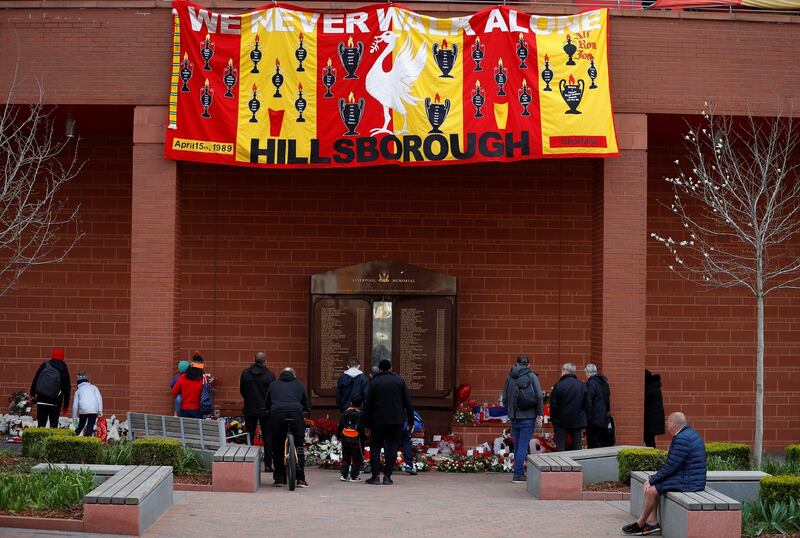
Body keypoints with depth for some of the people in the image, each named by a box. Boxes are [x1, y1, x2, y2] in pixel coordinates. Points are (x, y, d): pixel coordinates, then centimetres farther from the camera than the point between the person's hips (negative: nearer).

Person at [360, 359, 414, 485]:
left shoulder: (374, 383, 0)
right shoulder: (399, 381, 4)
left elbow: (368, 405, 0)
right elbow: (408, 402, 3)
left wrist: (366, 424, 5)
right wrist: (410, 421, 8)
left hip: (378, 422, -1)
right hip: (396, 421, 1)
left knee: (375, 447, 7)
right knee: (392, 448, 5)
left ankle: (376, 475, -2)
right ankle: (387, 476, -1)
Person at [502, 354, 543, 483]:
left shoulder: (510, 377, 7)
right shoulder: (532, 377, -4)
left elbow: (505, 398, 10)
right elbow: (539, 396, -9)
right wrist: (539, 414, -4)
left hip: (514, 417, 4)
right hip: (528, 416, -4)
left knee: (517, 446, 13)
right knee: (523, 445, -3)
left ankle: (519, 472, 16)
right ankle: (518, 474, -7)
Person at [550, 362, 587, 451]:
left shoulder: (558, 385, -12)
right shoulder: (582, 386, 1)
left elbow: (553, 404, -11)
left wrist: (553, 418, 1)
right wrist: (583, 418, 13)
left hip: (561, 421, -3)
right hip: (577, 421, 3)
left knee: (560, 446, 2)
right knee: (576, 445, 11)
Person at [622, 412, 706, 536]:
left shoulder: (682, 439, -20)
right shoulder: (690, 434, 13)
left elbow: (670, 467, -19)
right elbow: (673, 464, 17)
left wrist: (652, 480, -8)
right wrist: (655, 477, 11)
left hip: (688, 483, -10)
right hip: (691, 478, 10)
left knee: (651, 490, -8)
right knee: (652, 484, 10)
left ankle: (640, 523, 9)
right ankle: (652, 522, 8)